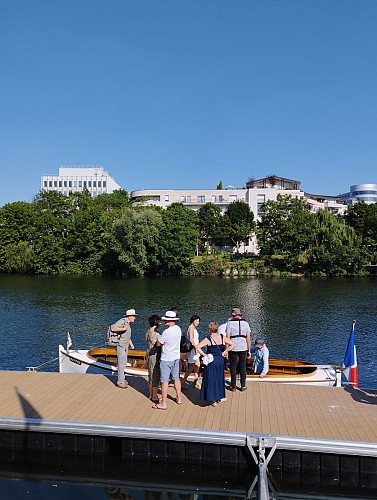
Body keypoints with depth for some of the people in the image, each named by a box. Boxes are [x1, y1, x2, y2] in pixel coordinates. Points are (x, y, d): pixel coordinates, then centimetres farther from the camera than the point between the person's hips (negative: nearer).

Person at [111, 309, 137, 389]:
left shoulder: (128, 323, 12)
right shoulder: (122, 321, -17)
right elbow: (113, 328, -30)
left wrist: (131, 343, 16)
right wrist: (123, 329, -33)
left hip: (125, 347, 10)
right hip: (121, 346, -10)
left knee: (124, 364, 18)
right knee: (121, 364, -5)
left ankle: (122, 379, 30)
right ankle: (120, 382, 2)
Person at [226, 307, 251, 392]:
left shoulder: (230, 323, -6)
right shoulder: (245, 323, 2)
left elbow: (227, 338, -10)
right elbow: (248, 338, 0)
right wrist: (249, 350, 7)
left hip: (233, 348, -2)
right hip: (243, 348, 2)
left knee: (233, 366, 9)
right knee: (243, 367, 13)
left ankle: (233, 386, 14)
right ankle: (243, 386, 17)